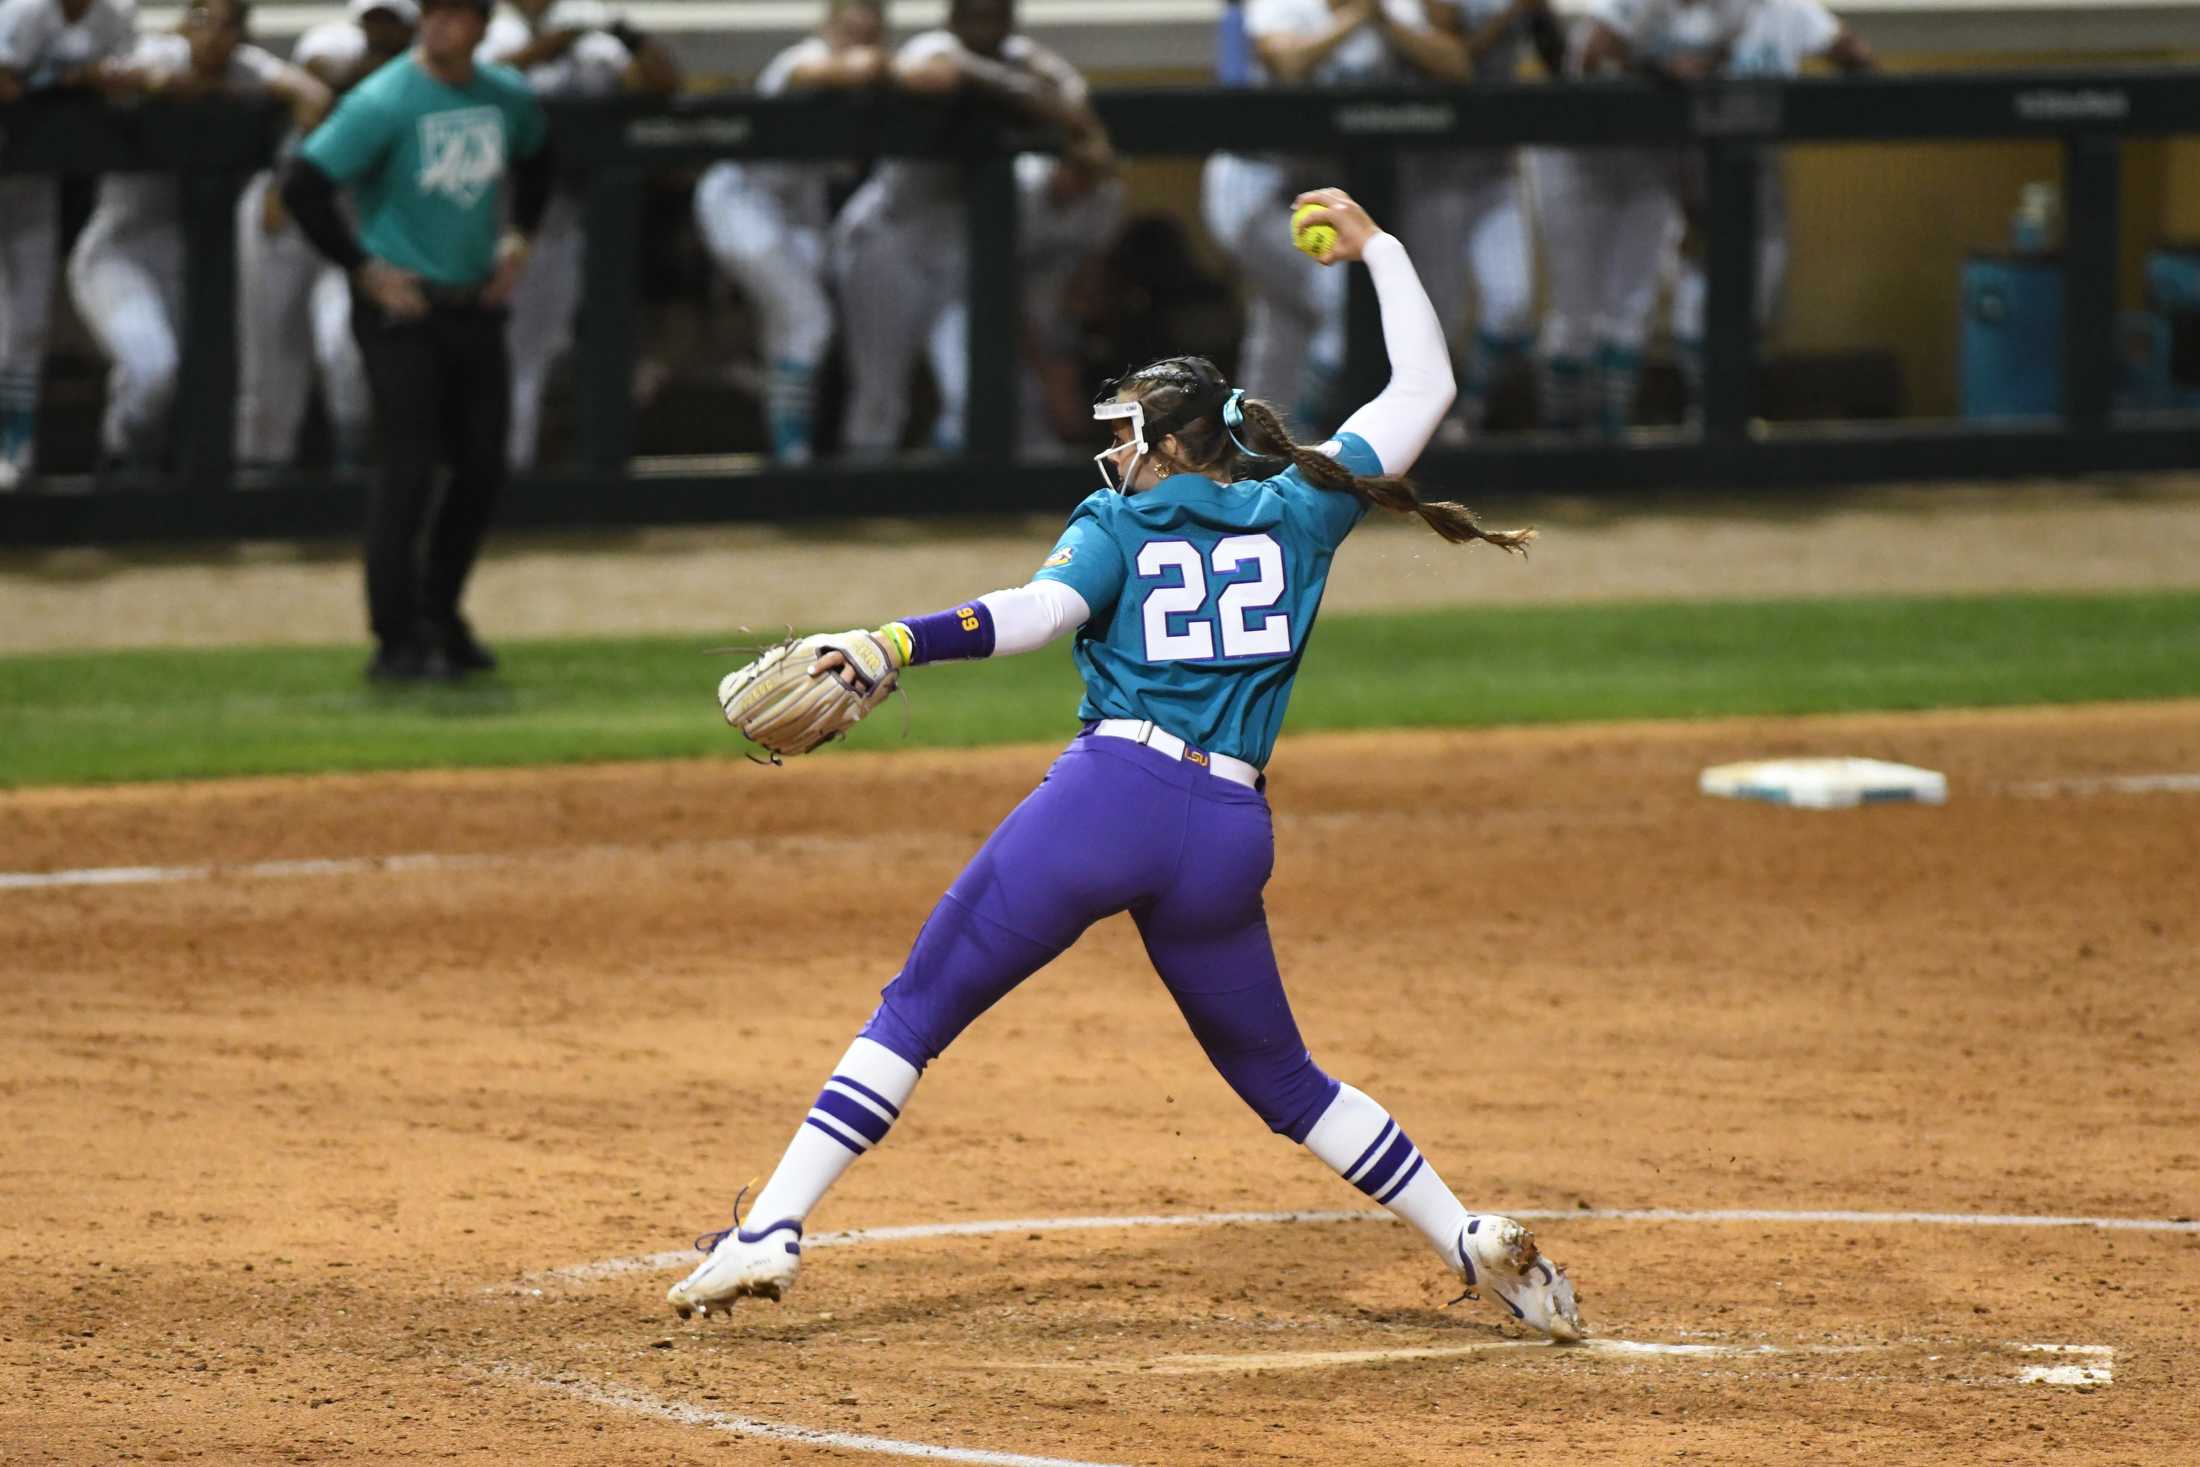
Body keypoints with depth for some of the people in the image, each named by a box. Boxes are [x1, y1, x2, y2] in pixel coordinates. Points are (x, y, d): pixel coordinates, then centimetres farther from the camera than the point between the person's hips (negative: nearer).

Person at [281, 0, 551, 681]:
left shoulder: (509, 96, 5)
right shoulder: (383, 103, -15)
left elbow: (534, 158, 28)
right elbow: (304, 186, -18)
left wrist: (519, 237, 16)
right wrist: (364, 268, -16)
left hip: (475, 309, 6)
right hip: (401, 310, -6)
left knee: (483, 467, 7)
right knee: (409, 467, -10)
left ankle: (439, 615, 25)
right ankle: (396, 643, -5)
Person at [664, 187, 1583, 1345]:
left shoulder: (1116, 525, 10)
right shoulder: (1297, 511, 18)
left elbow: (1040, 611, -10)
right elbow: (1424, 389, 26)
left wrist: (894, 644, -21)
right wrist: (1375, 248, 36)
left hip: (1109, 792, -3)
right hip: (1231, 833, 3)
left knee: (916, 1009, 2)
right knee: (1278, 1074, 20)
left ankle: (772, 1228, -9)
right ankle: (1474, 1241, 12)